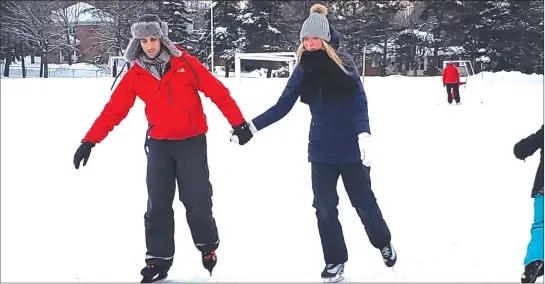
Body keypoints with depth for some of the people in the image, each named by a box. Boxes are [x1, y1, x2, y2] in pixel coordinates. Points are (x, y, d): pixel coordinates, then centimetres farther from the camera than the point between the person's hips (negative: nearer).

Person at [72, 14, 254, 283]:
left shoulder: (184, 62, -9)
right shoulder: (135, 74, -2)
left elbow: (217, 91, -6)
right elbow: (114, 109, -1)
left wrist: (238, 122, -7)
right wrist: (89, 141, -5)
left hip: (192, 141, -2)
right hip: (159, 144, 3)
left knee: (196, 200, -2)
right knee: (158, 204, 2)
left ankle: (208, 248, 21)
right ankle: (159, 259, 14)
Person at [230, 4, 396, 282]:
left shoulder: (344, 63, -9)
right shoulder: (303, 70, 0)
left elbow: (359, 102, -15)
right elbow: (282, 106, 2)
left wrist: (364, 134, -30)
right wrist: (252, 126, -7)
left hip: (350, 148, -3)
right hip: (321, 150, 3)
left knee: (364, 202, 9)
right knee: (324, 208, 3)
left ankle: (384, 243, 34)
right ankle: (335, 261, 19)